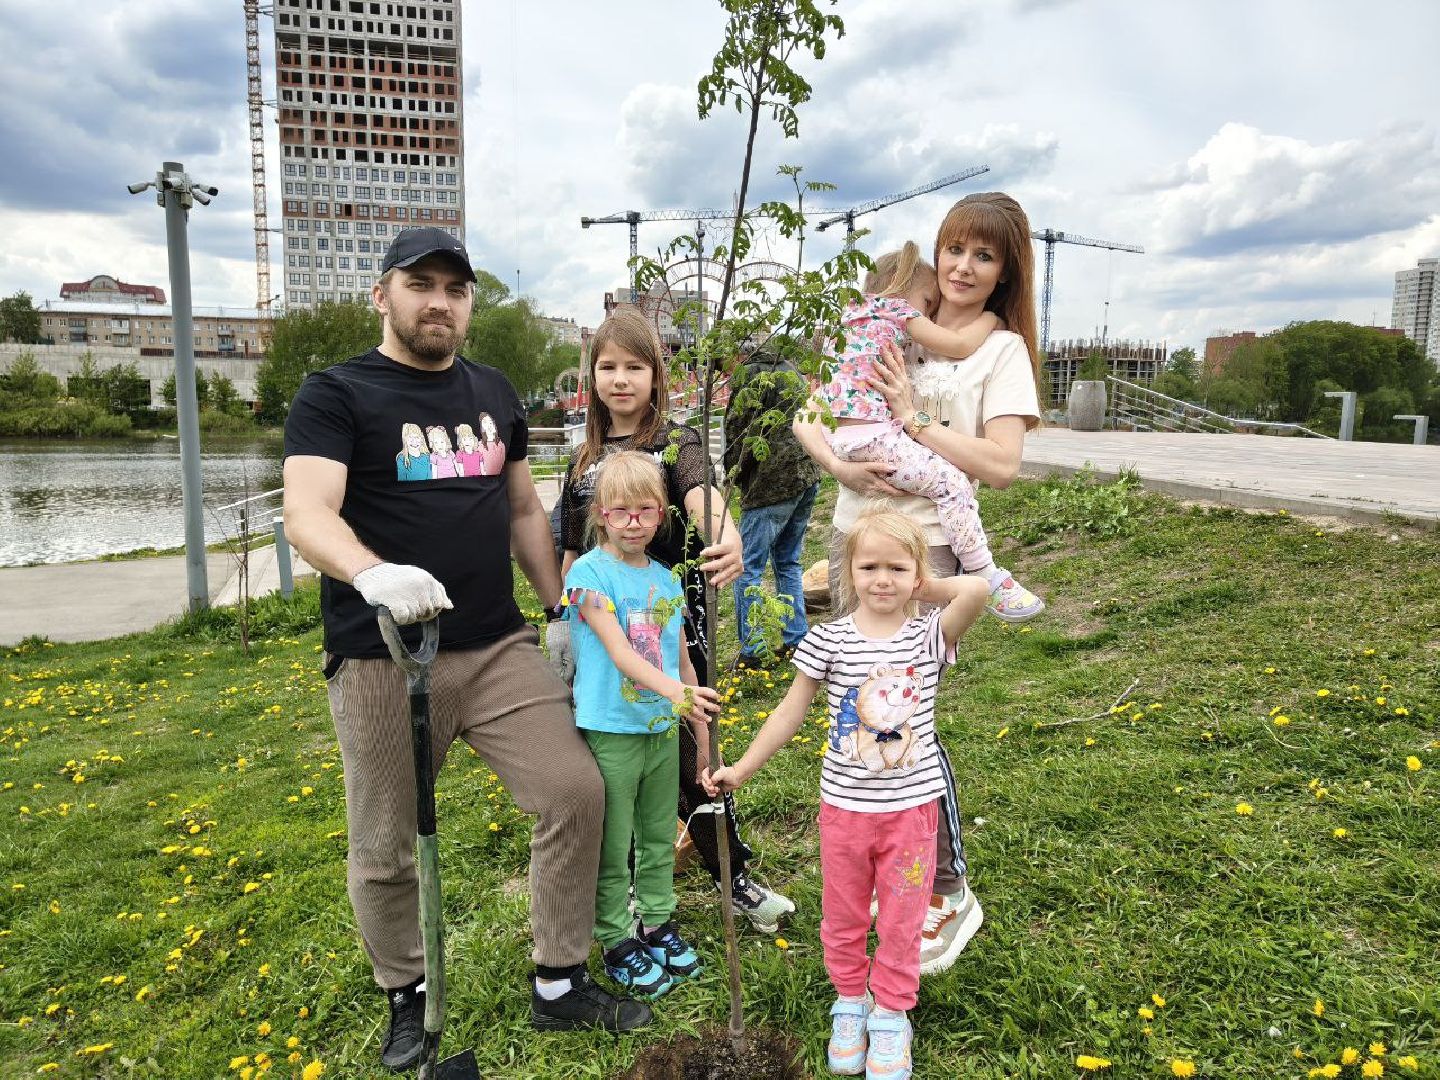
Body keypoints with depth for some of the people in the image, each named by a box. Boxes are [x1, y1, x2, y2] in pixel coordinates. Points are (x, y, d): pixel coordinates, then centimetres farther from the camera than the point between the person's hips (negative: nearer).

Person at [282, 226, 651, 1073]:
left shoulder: (494, 393, 13)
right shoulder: (336, 396, -3)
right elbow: (307, 513, -19)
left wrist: (561, 608, 13)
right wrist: (372, 573, -39)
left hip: (499, 648, 4)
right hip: (382, 661, -4)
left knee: (576, 792, -1)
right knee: (386, 851, 8)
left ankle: (560, 986, 19)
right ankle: (408, 997, 35)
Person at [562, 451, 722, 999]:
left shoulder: (666, 579, 6)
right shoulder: (589, 573, -13)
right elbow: (618, 651, -24)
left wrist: (702, 732, 13)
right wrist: (672, 690, -40)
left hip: (664, 731, 6)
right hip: (610, 733, -5)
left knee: (660, 838, 19)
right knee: (613, 847, 8)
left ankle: (657, 924, 37)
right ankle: (618, 941, 26)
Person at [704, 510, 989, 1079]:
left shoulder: (929, 635, -9)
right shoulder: (829, 640, -9)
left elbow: (978, 588, -27)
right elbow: (791, 711, -2)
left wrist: (923, 586, -11)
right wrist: (741, 769, -1)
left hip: (911, 807, 0)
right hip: (844, 806, 1)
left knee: (901, 922, 15)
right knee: (842, 918, 18)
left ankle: (890, 1013, 37)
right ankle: (850, 1002, 42)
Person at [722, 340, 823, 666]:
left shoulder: (748, 377, -6)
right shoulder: (790, 371, 18)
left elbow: (736, 434, -7)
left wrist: (737, 475, 10)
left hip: (772, 483, -9)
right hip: (808, 475, 9)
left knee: (747, 568, -3)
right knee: (788, 563, 18)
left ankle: (752, 652, -3)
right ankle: (795, 642, 20)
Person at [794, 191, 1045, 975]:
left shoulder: (1002, 350, 0)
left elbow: (1001, 465, -12)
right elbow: (806, 415, 8)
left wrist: (915, 419, -16)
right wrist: (837, 464, -10)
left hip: (926, 547, -5)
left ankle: (951, 892, 15)